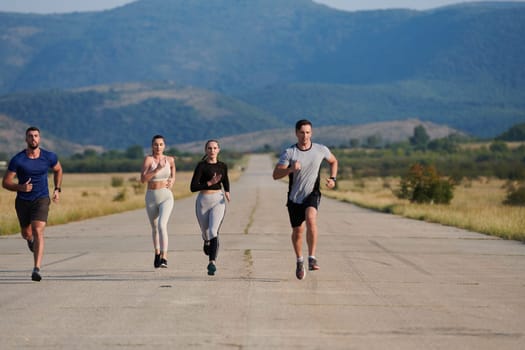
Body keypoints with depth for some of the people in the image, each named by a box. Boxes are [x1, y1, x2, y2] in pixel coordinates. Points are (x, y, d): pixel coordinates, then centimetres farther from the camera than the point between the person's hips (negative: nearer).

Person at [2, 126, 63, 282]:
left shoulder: (49, 157, -6)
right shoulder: (17, 160, -12)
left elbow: (58, 170, 17)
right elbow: (5, 183, -9)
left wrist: (57, 189, 8)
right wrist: (20, 187, -27)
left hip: (41, 200, -1)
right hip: (23, 201, 1)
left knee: (38, 231, -19)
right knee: (26, 233, 18)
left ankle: (37, 269, -24)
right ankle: (30, 239, 59)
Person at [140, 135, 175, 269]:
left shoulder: (170, 159, 1)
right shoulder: (148, 159, -9)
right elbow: (143, 179, -19)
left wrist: (171, 182, -4)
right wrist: (158, 169, -26)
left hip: (166, 197, -1)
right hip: (151, 198, 1)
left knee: (162, 225, -23)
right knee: (154, 228, 20)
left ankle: (164, 258, -27)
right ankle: (157, 253, 46)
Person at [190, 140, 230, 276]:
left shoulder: (222, 166, 8)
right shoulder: (201, 166, -5)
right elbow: (193, 187, -11)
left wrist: (227, 192, 7)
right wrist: (210, 183, -20)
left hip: (218, 201, 0)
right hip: (203, 201, 0)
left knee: (213, 231, -20)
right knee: (206, 233, 15)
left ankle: (212, 262, -28)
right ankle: (207, 242, 54)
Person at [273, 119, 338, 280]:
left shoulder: (321, 150, -5)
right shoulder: (289, 152, -11)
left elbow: (333, 161, 17)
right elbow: (275, 175, -16)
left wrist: (333, 178, 1)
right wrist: (290, 169, -33)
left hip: (312, 194, -1)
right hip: (294, 197, 1)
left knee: (311, 219, -29)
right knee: (297, 231, 10)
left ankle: (312, 259, -28)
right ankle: (299, 262, 36)